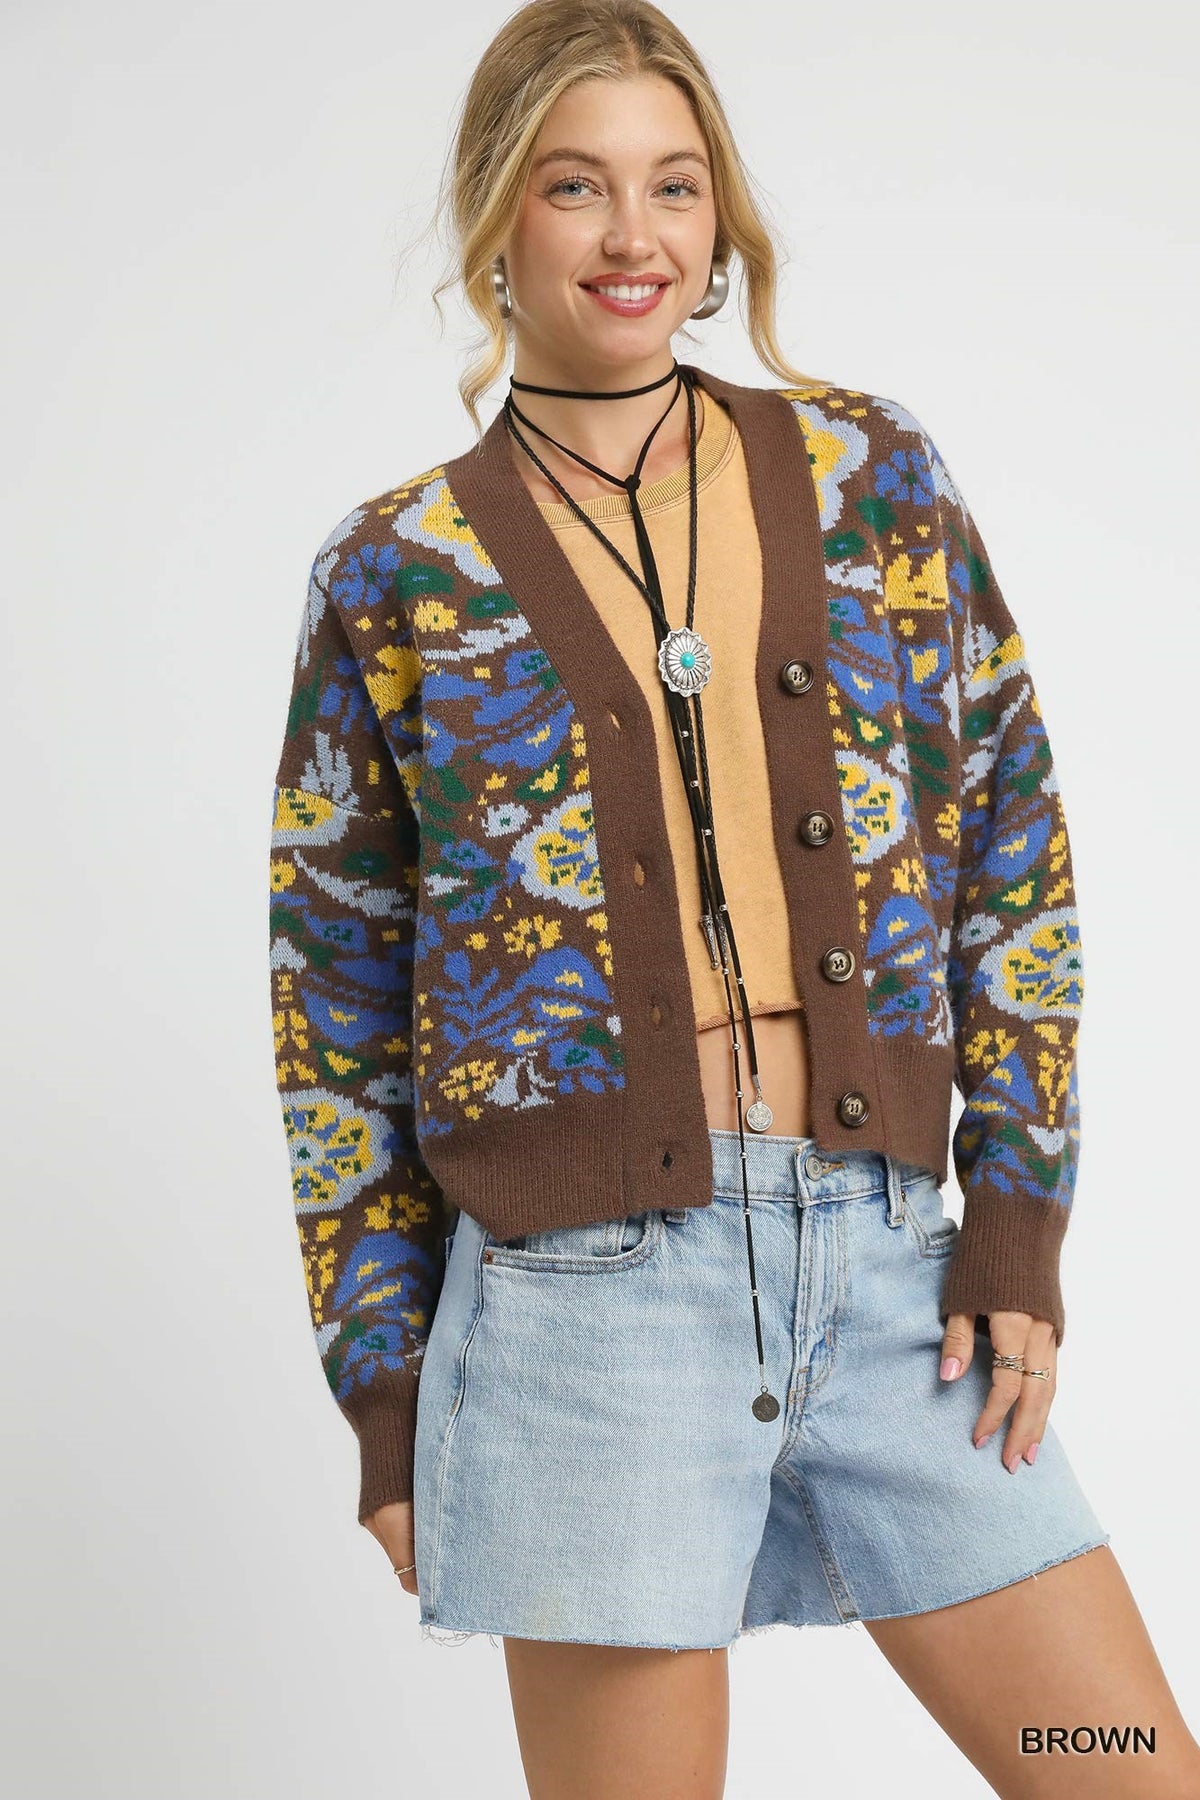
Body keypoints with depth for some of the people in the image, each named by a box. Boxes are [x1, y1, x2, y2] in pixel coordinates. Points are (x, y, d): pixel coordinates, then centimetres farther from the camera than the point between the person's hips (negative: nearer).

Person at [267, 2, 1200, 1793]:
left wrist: (1018, 1217, 1)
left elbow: (1011, 847, 9)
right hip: (589, 1292, -2)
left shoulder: (866, 473, 7)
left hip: (886, 1260, 3)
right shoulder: (396, 576, 1)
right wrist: (383, 1391, 3)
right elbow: (337, 1015, 5)